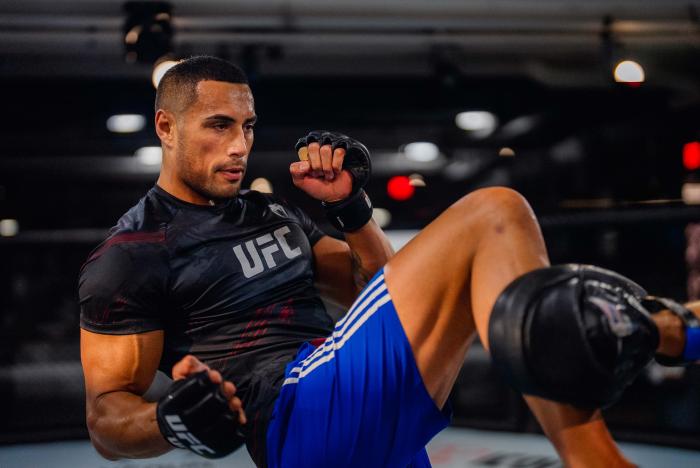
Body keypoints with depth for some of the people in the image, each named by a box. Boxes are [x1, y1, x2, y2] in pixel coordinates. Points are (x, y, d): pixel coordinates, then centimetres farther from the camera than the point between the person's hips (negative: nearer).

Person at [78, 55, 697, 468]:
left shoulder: (274, 214, 27)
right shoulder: (129, 255, 4)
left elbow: (377, 288, 28)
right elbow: (106, 415, -1)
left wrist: (350, 207, 12)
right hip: (298, 415, -8)